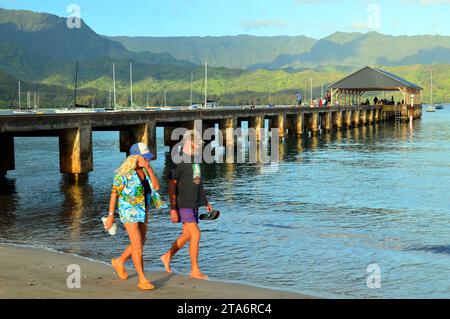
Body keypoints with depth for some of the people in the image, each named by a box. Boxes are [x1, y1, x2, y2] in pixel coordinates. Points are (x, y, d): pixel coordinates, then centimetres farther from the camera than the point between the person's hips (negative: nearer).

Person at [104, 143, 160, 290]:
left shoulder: (145, 170, 4)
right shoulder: (123, 173, -15)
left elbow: (156, 187, -6)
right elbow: (114, 194, -10)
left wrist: (149, 168, -14)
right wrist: (111, 216, -9)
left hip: (142, 212, 7)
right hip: (129, 212, -7)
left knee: (139, 245, 16)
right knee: (137, 246, -12)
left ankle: (119, 262, 41)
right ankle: (142, 280, -7)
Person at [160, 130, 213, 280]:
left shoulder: (195, 160, 11)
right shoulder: (178, 161, -14)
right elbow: (171, 185, -16)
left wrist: (206, 201, 17)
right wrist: (173, 209, -19)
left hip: (194, 204, 8)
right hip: (183, 204, -8)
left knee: (187, 234, 13)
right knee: (196, 233, -10)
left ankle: (167, 256, 32)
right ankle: (195, 270, -1)